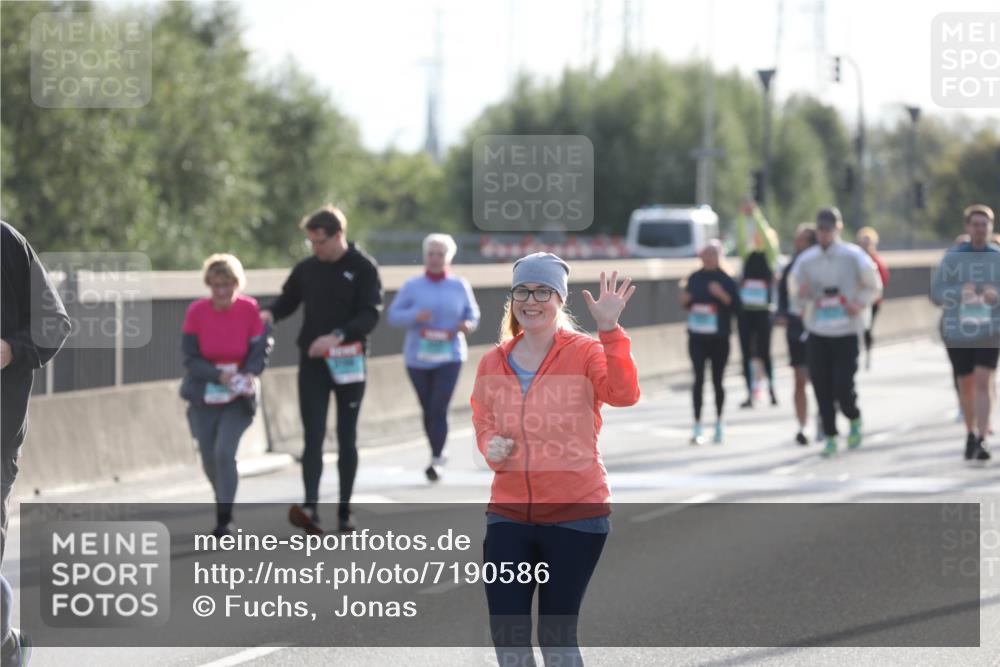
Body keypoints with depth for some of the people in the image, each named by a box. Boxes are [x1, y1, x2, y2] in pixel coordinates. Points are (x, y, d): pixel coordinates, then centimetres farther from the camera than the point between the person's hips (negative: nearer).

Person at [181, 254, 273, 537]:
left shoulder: (250, 309, -11)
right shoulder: (196, 312, -10)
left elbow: (261, 350, -5)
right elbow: (191, 358, -11)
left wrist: (250, 374, -27)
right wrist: (218, 375, -28)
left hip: (239, 396, -2)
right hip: (204, 395, 2)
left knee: (225, 452, -18)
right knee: (209, 458, 8)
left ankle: (224, 520, -11)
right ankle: (224, 502, 36)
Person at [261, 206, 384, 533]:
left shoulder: (363, 268, -4)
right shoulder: (306, 269, 6)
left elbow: (370, 314, -12)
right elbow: (288, 300, 19)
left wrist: (338, 336, -25)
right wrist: (270, 313, -4)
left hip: (349, 362, -2)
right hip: (312, 362, 2)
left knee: (347, 438, 7)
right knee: (313, 436, -9)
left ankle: (345, 511, 15)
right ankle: (310, 508, -20)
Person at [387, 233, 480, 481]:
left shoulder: (460, 286, 5)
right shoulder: (412, 286, 3)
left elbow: (472, 312, 12)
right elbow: (393, 315, -2)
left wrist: (468, 324, -11)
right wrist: (415, 315, -21)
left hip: (449, 356, -1)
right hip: (418, 358, 1)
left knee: (439, 408, -13)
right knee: (428, 410, 7)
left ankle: (435, 461, -11)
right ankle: (437, 453, 26)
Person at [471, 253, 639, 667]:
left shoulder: (584, 352, -7)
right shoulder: (494, 362, 6)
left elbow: (624, 394, -26)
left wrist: (610, 330, -36)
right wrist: (490, 446, -2)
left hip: (575, 513, -4)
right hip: (509, 512, 4)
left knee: (557, 633, 3)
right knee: (507, 633, 3)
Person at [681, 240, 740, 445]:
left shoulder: (726, 280, -4)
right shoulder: (694, 278, 6)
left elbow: (736, 307, -8)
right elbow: (687, 304, 17)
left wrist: (722, 295, -23)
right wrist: (685, 300, -5)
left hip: (719, 338, -2)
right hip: (697, 337, 2)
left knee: (717, 380, 8)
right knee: (699, 379, -5)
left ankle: (718, 424, 25)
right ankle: (697, 426, -5)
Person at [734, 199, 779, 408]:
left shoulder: (770, 256, 3)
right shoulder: (748, 255, 12)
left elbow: (766, 236, -11)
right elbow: (740, 239, -3)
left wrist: (755, 214, -15)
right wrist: (743, 217, -13)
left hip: (762, 311, -4)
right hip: (745, 310, 4)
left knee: (764, 352, -3)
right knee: (746, 353, 2)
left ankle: (771, 388, 14)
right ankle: (750, 394, 5)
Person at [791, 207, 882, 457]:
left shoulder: (853, 256, -3)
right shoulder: (806, 260, 5)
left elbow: (873, 286, 7)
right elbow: (798, 294, 12)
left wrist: (859, 304, -11)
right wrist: (802, 296, -12)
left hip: (847, 332, -3)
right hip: (817, 333, 3)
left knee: (843, 387, -9)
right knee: (821, 388, 0)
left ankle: (855, 420, 22)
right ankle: (830, 437, 14)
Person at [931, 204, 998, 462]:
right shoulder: (953, 257, 0)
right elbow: (936, 292, -5)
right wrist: (959, 293, -23)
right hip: (957, 330, 1)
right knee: (966, 384, 12)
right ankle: (971, 433, 33)